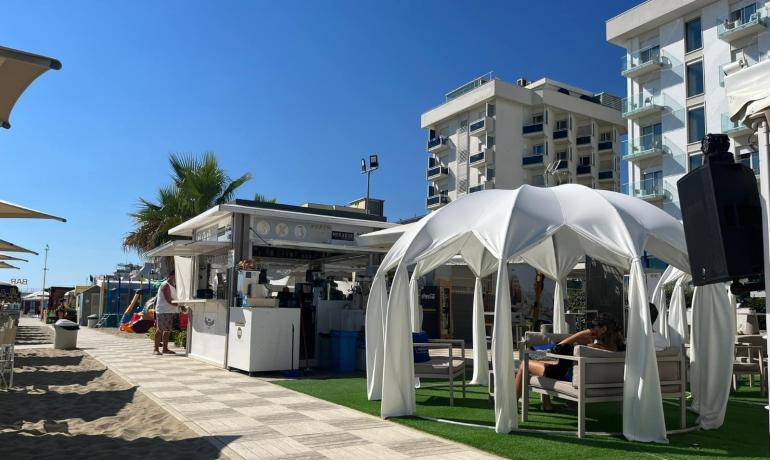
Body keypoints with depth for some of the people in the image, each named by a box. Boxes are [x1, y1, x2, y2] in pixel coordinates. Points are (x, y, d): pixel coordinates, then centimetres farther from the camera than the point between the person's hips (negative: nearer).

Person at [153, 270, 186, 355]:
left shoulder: (172, 286, 18)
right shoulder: (165, 285, -13)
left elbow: (174, 299, 19)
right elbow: (169, 300, -20)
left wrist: (181, 306, 2)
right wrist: (180, 306, -20)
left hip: (170, 311, 9)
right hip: (163, 311, -9)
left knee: (168, 330, 10)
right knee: (160, 330, -5)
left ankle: (165, 349, 16)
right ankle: (156, 349, -1)